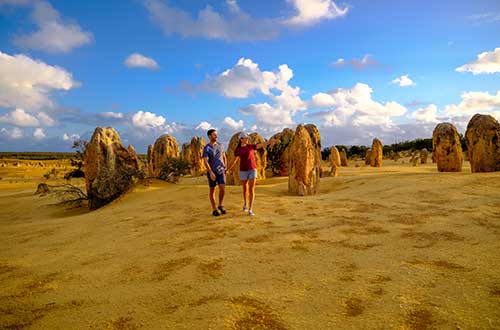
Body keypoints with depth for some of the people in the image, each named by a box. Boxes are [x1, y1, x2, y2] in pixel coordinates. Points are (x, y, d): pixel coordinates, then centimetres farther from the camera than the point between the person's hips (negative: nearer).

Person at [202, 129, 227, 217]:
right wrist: (211, 173, -27)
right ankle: (214, 209, 17)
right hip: (211, 172, -3)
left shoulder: (220, 145, 6)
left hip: (221, 171, 3)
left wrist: (225, 168, 11)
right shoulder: (206, 148, -9)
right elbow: (205, 162, -17)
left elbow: (224, 157, 16)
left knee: (222, 188, -11)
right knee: (212, 190, 5)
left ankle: (220, 205, 11)